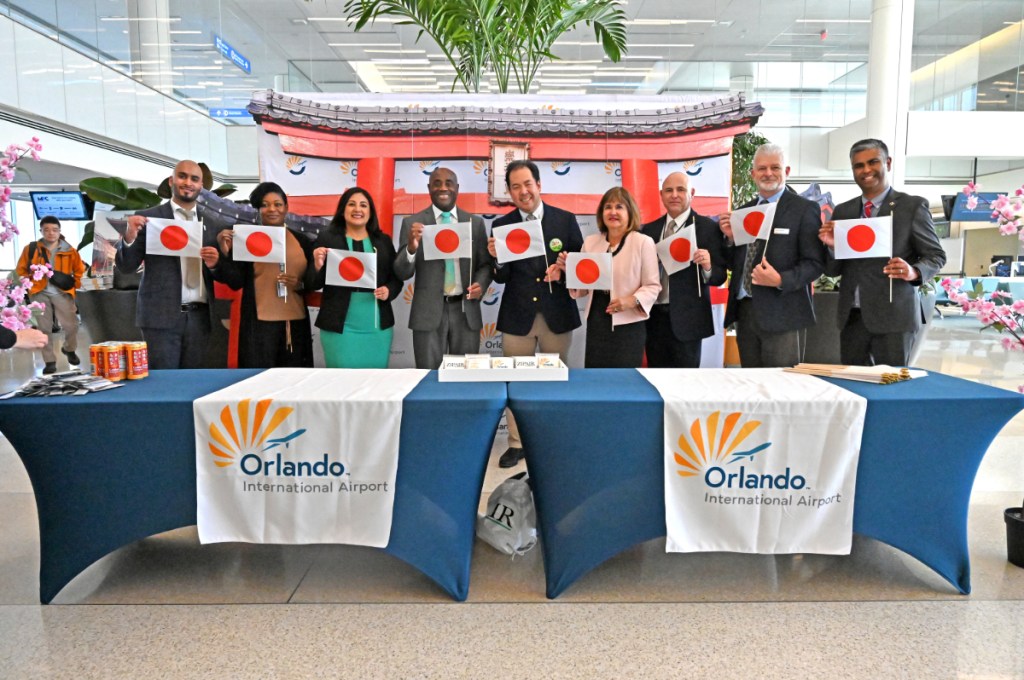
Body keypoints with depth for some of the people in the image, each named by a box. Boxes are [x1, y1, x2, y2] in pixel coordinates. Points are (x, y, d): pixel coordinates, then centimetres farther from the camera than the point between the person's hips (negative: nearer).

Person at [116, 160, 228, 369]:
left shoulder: (215, 223, 10)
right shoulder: (147, 218, 3)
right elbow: (125, 266, 2)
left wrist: (215, 263, -10)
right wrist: (129, 237, -17)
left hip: (200, 316, 3)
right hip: (161, 315, -2)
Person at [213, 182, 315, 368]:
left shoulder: (302, 241, 11)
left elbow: (315, 281, 13)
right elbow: (236, 282, -2)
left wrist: (301, 285, -8)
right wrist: (226, 253, -16)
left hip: (295, 323, 3)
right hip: (260, 323, -3)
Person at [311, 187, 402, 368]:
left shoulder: (383, 240, 11)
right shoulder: (327, 238, 2)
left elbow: (396, 278, 12)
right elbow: (315, 284, 2)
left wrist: (389, 291, -8)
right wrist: (318, 266, -17)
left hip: (378, 326, 3)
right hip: (340, 325, -3)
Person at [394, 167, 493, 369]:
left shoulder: (475, 222, 8)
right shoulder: (412, 223, 1)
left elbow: (486, 264, 13)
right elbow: (402, 273, -2)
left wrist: (480, 284, -9)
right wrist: (411, 247, -22)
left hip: (466, 311, 2)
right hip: (428, 312, -2)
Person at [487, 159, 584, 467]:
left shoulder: (565, 219, -1)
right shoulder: (501, 225, -1)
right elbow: (501, 278, -3)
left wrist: (563, 271, -18)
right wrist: (498, 258, -24)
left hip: (557, 314, 0)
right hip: (517, 315, 0)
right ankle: (517, 443, 24)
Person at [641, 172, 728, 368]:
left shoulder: (708, 228, -3)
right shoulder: (649, 230, 9)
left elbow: (720, 275, -5)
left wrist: (707, 267, -25)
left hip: (686, 320, -4)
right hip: (654, 318, 4)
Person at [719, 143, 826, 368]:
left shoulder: (805, 209, -2)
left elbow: (815, 263, -7)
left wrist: (780, 280, -22)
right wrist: (730, 237, -1)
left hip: (782, 313, -5)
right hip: (745, 309, 5)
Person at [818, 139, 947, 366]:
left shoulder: (913, 206, 0)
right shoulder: (842, 211, 10)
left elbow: (936, 255, 2)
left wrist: (915, 271, -19)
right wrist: (832, 246, -10)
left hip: (893, 316, -3)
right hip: (851, 316, 4)